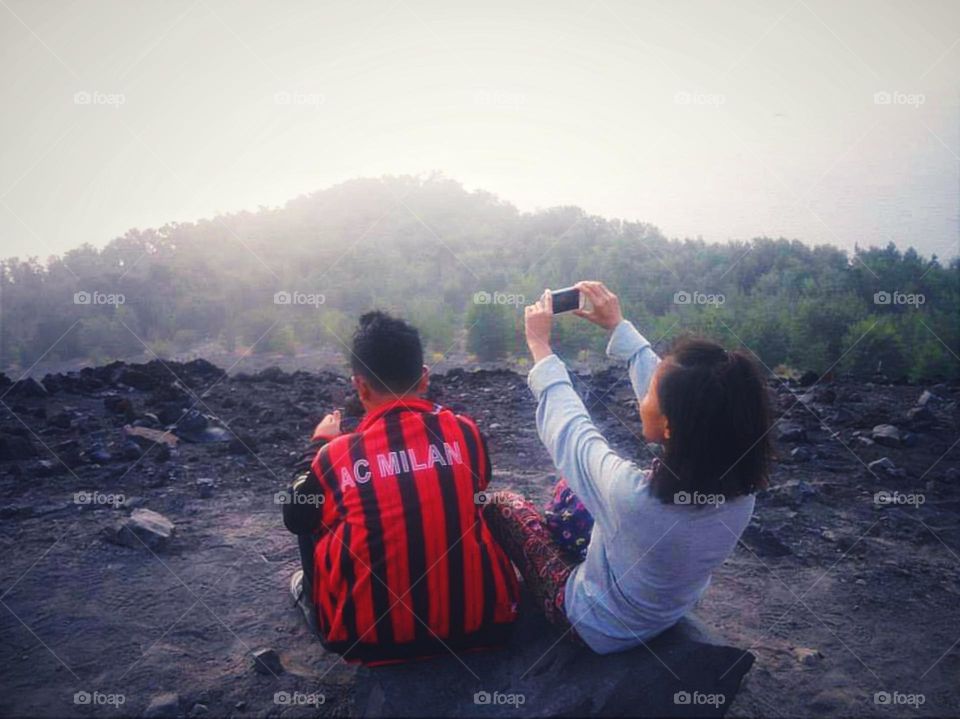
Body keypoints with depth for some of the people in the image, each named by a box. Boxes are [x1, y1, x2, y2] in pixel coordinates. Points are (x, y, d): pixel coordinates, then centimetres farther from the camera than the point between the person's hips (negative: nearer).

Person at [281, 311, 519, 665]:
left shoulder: (337, 455, -10)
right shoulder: (465, 431, -7)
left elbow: (294, 517, 11)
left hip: (368, 636, -1)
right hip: (480, 621, 2)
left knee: (310, 513, 17)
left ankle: (313, 596, 38)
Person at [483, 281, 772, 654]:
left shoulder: (633, 495, -44)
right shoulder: (739, 486, -28)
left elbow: (566, 427, -26)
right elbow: (671, 391, -13)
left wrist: (540, 345, -12)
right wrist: (618, 326, -3)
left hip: (599, 628, -5)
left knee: (502, 503, 14)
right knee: (574, 483, 20)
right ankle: (561, 540, 47)